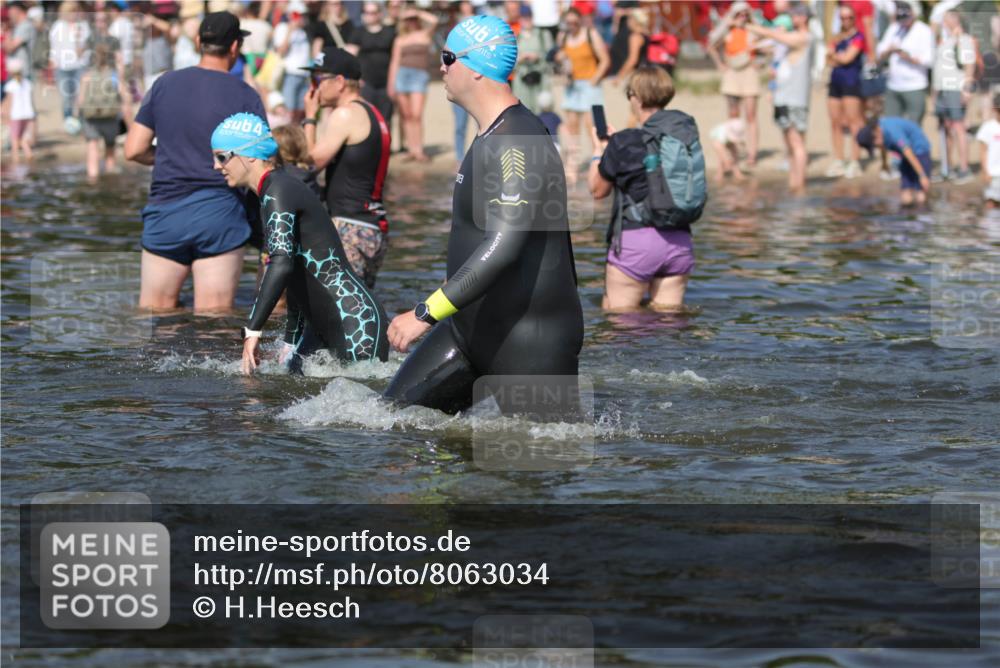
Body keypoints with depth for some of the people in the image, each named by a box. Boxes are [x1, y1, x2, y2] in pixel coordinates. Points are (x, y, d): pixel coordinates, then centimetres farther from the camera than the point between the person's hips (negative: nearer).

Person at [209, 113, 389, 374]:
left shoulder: (278, 191, -15)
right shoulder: (272, 192, 16)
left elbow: (282, 263, -31)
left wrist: (252, 330, -31)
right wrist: (290, 346, 27)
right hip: (323, 329, 10)